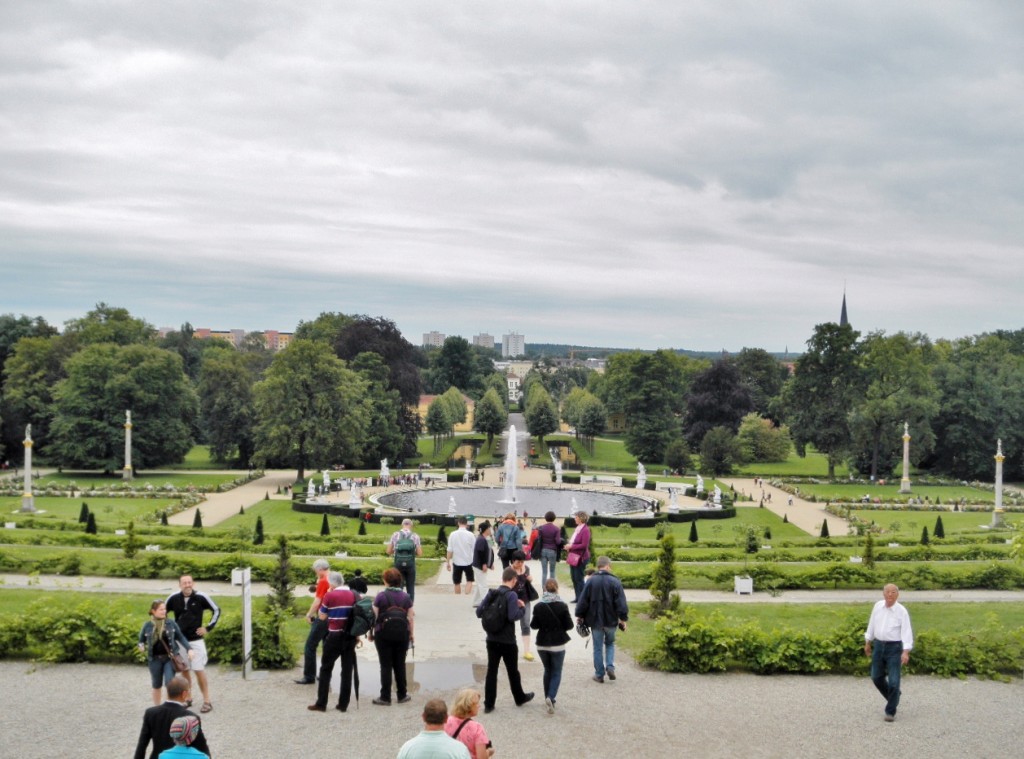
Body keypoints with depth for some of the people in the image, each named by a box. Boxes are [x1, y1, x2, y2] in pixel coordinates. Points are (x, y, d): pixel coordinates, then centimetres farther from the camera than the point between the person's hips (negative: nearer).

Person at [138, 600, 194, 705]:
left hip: (169, 658, -1)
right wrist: (141, 646, -9)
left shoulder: (170, 623, -2)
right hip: (155, 659, 1)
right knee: (156, 686, 12)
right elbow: (141, 639, 13)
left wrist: (189, 649, -6)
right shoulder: (148, 626, -2)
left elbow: (180, 637, 5)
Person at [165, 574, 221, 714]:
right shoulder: (173, 598, -5)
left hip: (196, 640, -3)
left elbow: (216, 610, 1)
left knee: (199, 671, -5)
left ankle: (207, 701, 2)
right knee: (184, 670, 12)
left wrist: (208, 628, -4)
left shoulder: (201, 597, -11)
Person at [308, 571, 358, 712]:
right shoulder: (353, 595, 4)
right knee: (347, 670, 6)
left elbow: (322, 617, 0)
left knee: (326, 669, 6)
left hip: (335, 636, -4)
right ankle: (343, 704, 7)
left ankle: (321, 704, 5)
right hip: (350, 636, 4)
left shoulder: (329, 596, -8)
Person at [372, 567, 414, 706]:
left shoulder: (381, 596, -7)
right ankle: (402, 695, 17)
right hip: (402, 633, 3)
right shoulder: (406, 597, 2)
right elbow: (410, 619, 3)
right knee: (400, 665, 12)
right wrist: (411, 635, 15)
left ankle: (385, 697, 5)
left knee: (386, 666, 3)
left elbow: (374, 616, -6)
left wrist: (371, 633, 6)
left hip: (384, 633, -2)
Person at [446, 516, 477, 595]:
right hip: (468, 561, -1)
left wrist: (448, 562, 1)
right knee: (469, 580, 15)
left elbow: (450, 550, -7)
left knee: (457, 583, 14)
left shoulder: (453, 534, -7)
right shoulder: (470, 535, -9)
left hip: (457, 562, 1)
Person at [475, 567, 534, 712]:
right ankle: (520, 698, 32)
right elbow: (513, 616, -25)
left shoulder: (491, 593, 2)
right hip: (507, 641, -4)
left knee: (491, 671, 7)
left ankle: (488, 704, 7)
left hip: (492, 639, 4)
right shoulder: (511, 595, -15)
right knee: (513, 671, 14)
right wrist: (522, 608, -7)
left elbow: (479, 612, 2)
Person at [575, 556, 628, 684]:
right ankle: (610, 666, 3)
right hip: (611, 620, 0)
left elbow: (583, 601, -4)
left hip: (595, 620, 0)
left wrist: (579, 616, 7)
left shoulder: (590, 581, -6)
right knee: (610, 643, 22)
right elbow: (621, 603, -9)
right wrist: (623, 619, -1)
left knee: (598, 647, 10)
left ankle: (599, 674, 12)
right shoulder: (615, 582, -9)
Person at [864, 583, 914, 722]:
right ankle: (893, 698, 37)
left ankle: (890, 711, 7)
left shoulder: (901, 611, -12)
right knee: (876, 677, 12)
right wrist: (868, 643, 15)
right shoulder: (878, 606, 2)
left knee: (893, 681, -6)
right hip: (878, 645, 5)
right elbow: (872, 625, 13)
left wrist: (906, 652, -25)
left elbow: (906, 632, -16)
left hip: (894, 648, -5)